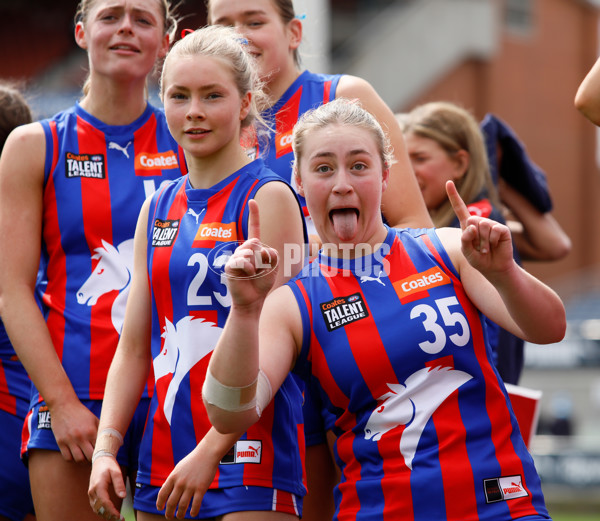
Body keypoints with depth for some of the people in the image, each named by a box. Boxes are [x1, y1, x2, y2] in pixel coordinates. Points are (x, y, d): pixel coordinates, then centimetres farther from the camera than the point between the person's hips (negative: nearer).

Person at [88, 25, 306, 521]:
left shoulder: (268, 197, -5)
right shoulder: (158, 209, 14)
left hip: (246, 453, -6)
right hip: (165, 461, 6)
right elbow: (134, 348, 14)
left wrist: (211, 451, -17)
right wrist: (106, 446, 2)